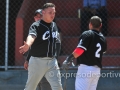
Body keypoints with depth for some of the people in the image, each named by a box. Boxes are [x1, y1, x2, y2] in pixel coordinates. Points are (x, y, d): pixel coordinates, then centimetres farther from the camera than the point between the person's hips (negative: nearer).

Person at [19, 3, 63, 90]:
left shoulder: (54, 25, 8)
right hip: (37, 61, -5)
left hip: (52, 61, 5)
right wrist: (27, 45, -55)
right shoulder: (36, 26, -13)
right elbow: (31, 36, -34)